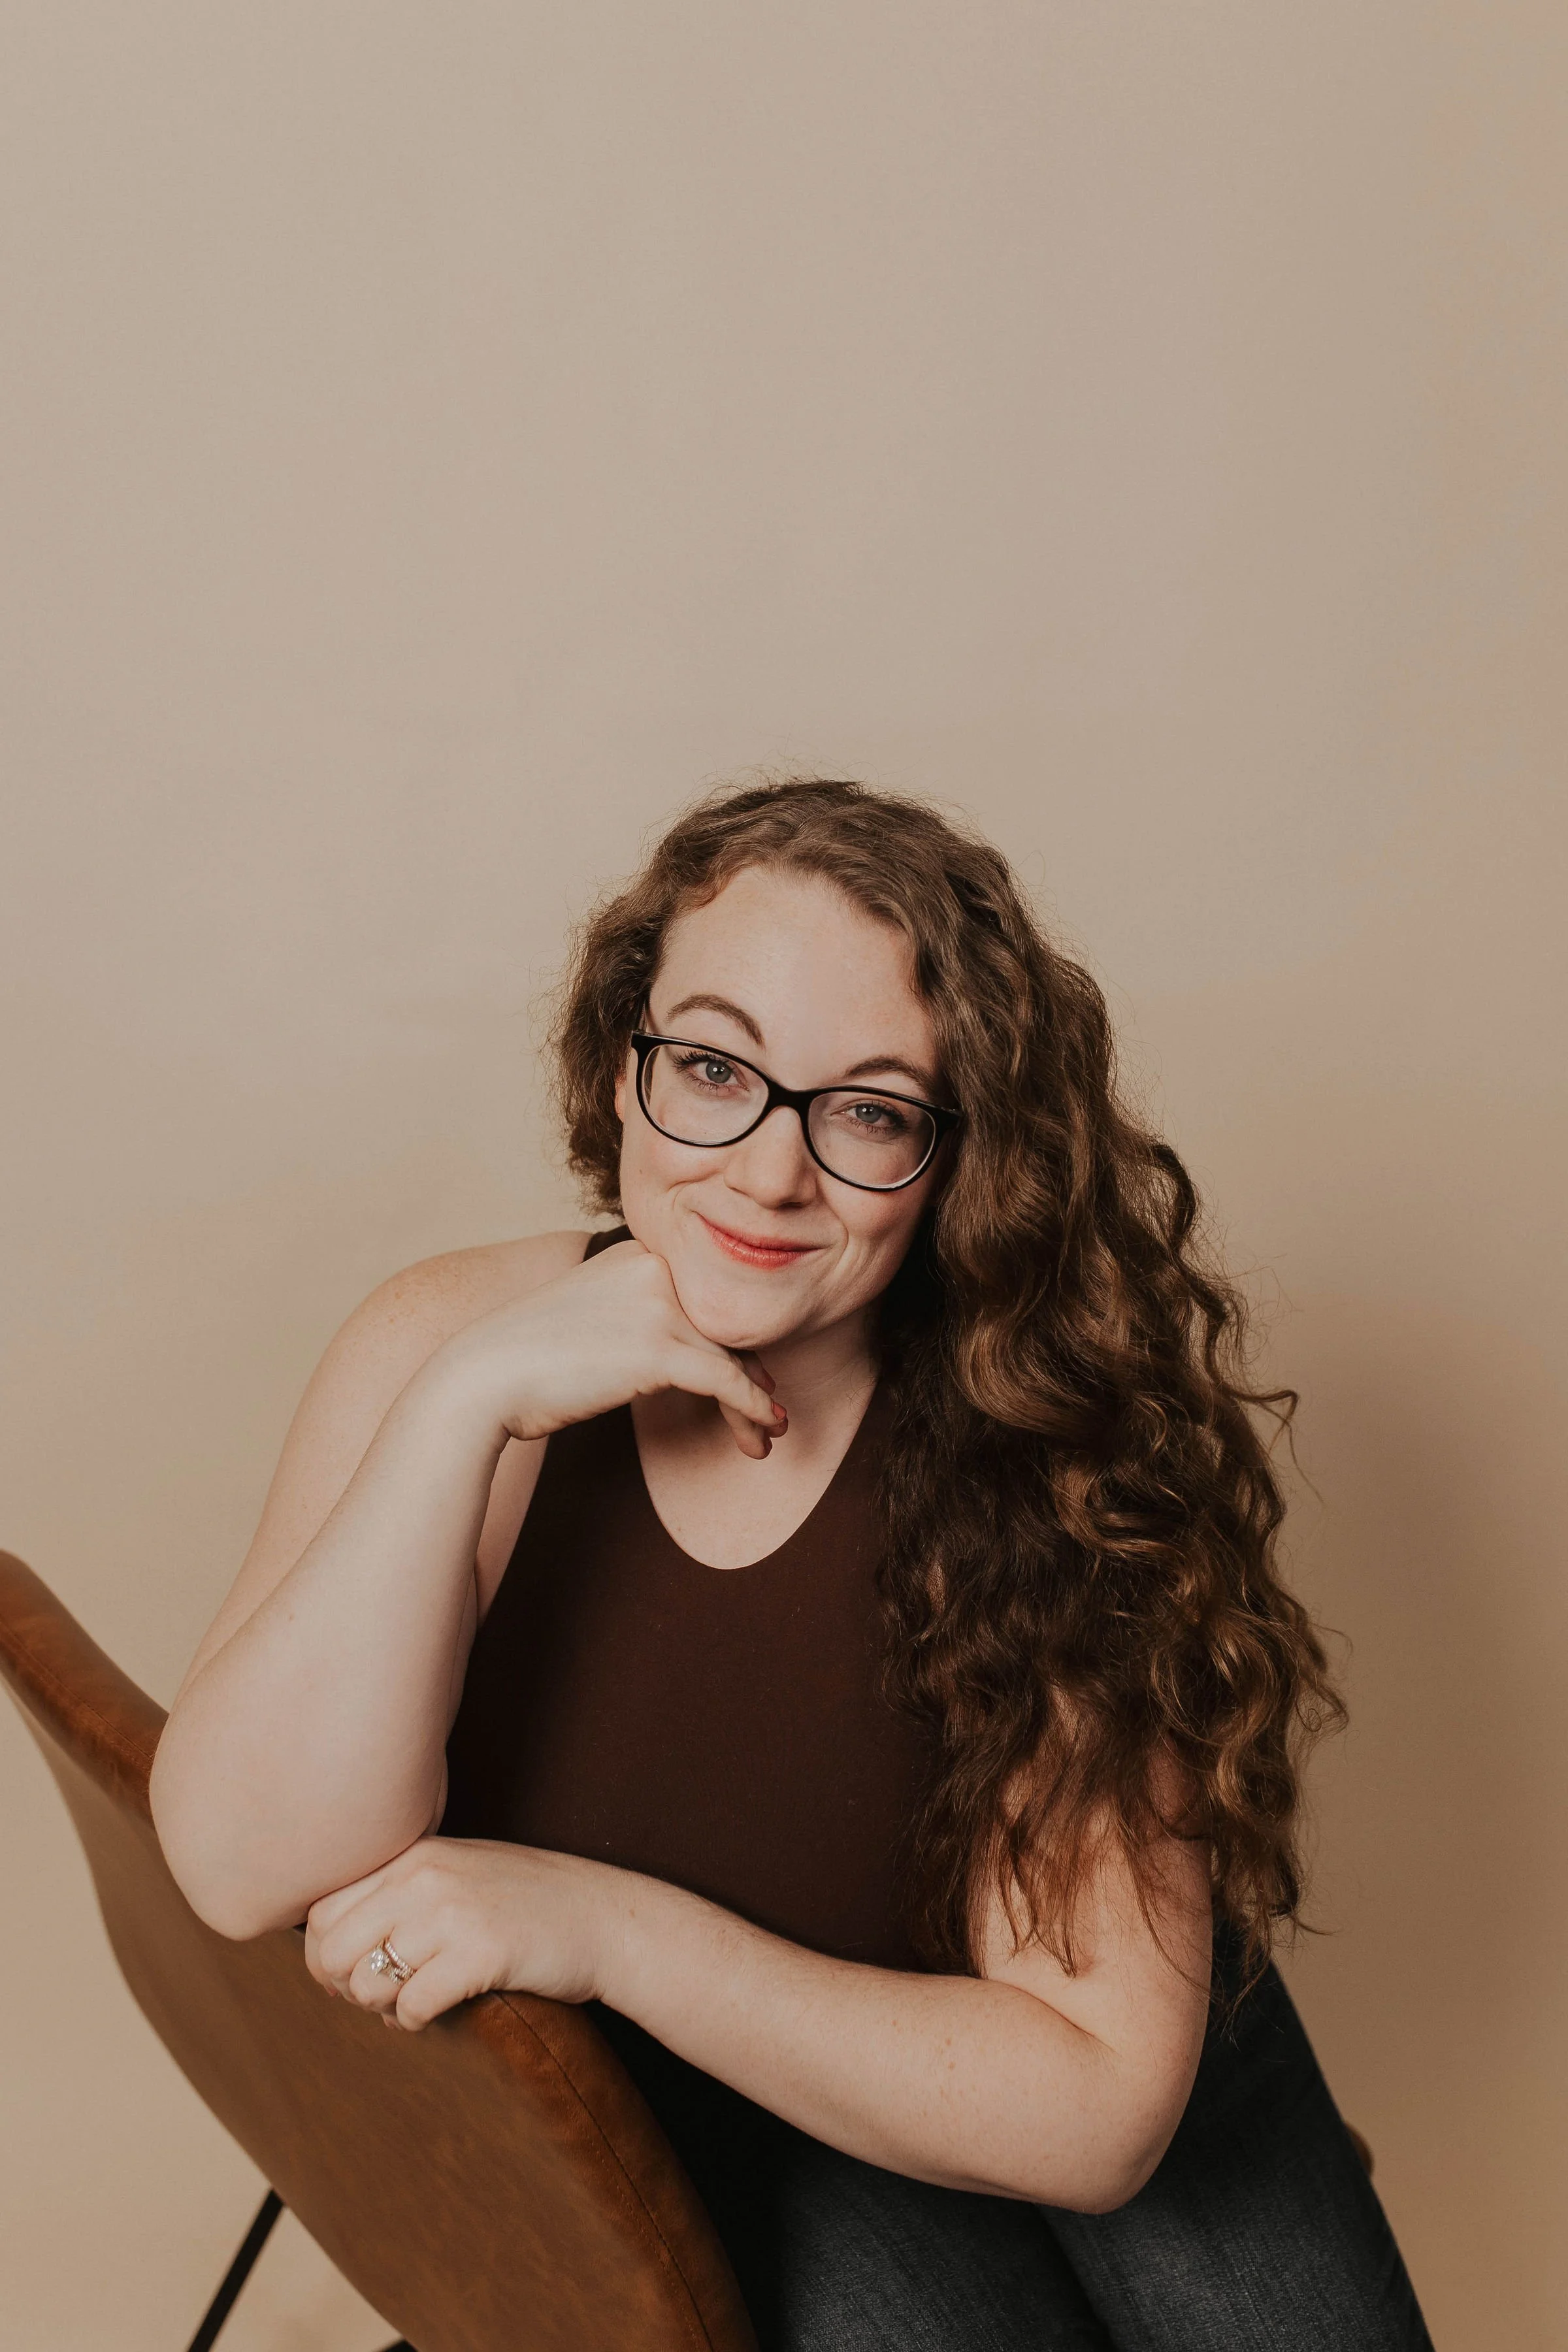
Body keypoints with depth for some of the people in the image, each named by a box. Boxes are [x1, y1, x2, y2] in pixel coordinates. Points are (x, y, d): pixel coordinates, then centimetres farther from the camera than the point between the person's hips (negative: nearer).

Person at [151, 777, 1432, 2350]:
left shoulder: (1049, 1452, -25)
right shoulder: (447, 1345, -18)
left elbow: (1099, 2110, -25)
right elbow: (243, 1872, -28)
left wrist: (609, 1928, -33)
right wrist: (464, 1405, -35)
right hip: (685, 2121, 1)